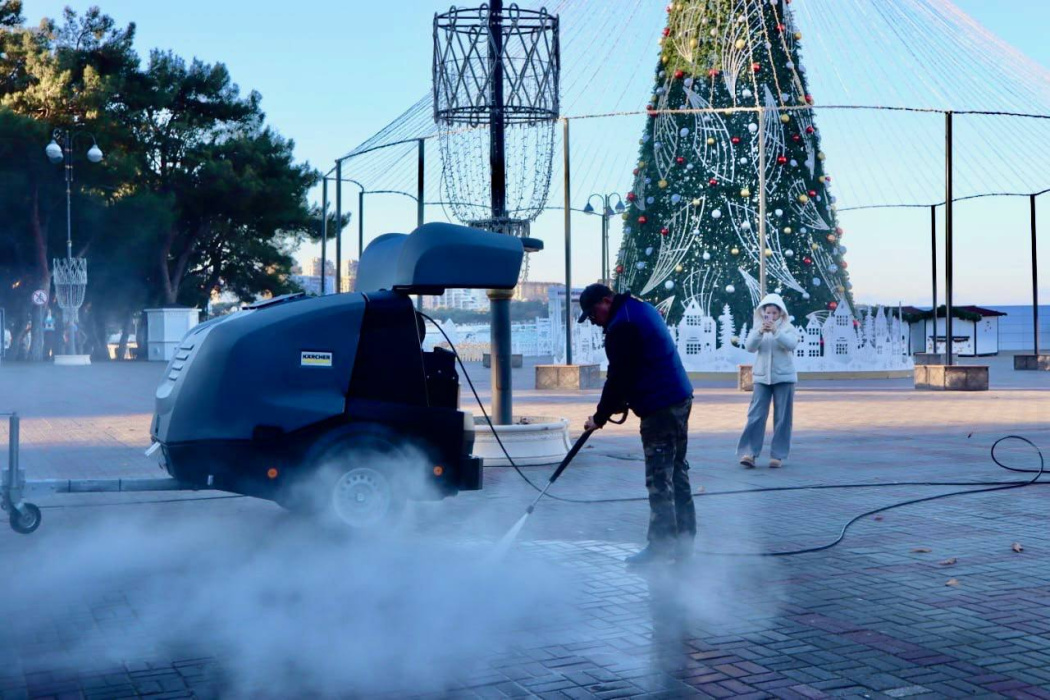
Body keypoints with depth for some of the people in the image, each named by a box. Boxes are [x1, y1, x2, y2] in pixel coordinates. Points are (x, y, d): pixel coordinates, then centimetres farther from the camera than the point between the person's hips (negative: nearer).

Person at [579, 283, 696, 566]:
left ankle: (660, 546, 0)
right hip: (680, 399, 11)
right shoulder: (642, 309, 17)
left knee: (659, 478, -5)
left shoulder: (621, 326, -16)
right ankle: (684, 540, 21)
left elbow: (618, 377, -15)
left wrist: (600, 416, -5)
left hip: (659, 408, -11)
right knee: (677, 471, 14)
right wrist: (621, 402, 18)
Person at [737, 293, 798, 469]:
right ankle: (749, 452, -8)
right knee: (756, 416, -6)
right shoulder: (757, 328, 8)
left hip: (784, 377, -1)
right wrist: (760, 332, -24)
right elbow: (749, 347, -7)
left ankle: (778, 455, 5)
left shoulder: (788, 328, 2)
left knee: (782, 418, 1)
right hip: (761, 377, 1)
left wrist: (775, 331, -30)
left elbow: (791, 344, -17)